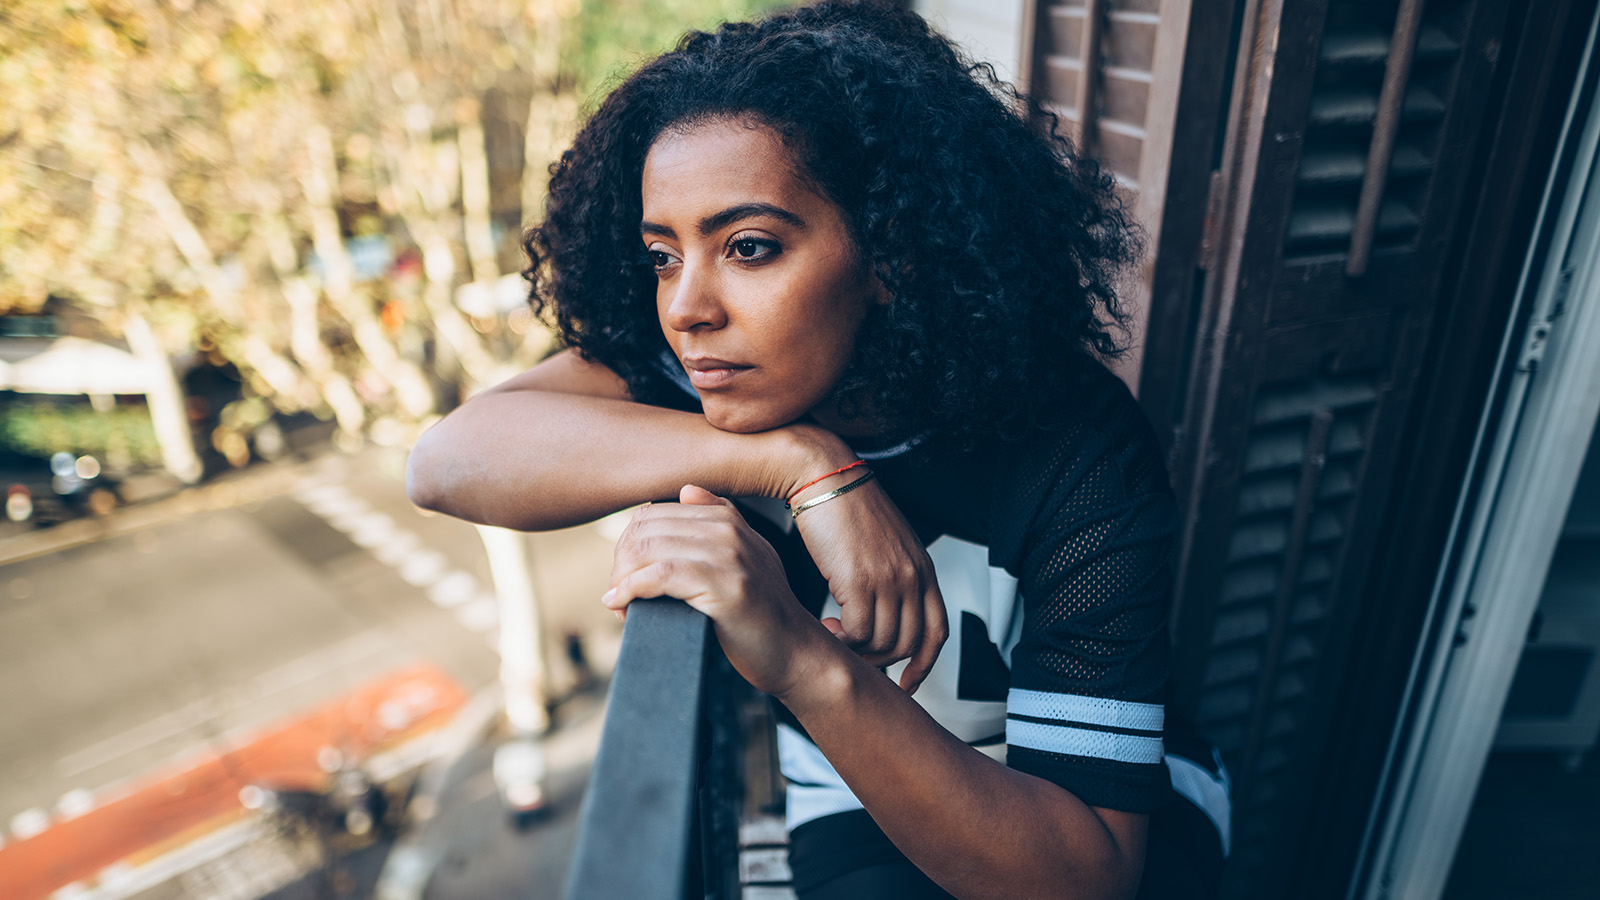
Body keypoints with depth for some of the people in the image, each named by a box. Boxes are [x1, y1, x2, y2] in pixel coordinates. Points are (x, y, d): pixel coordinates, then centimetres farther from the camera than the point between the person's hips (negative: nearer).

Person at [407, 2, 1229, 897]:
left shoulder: (1077, 452, -27)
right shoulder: (712, 356, -17)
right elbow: (449, 461, -31)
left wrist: (806, 664, -44)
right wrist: (802, 463, -38)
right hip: (856, 816, 1)